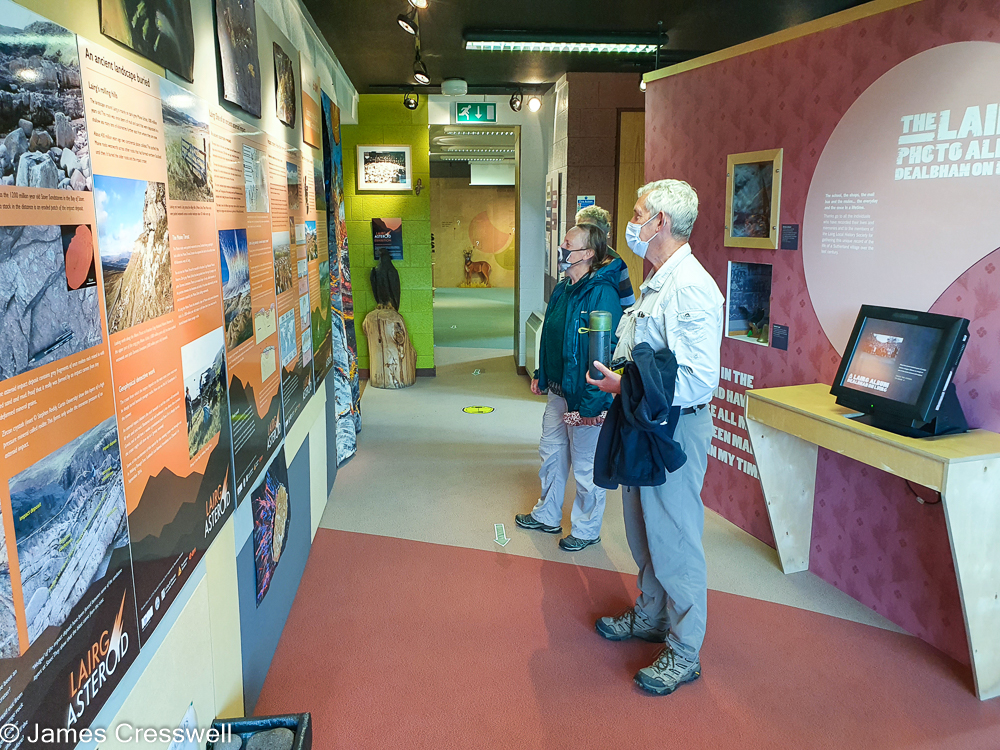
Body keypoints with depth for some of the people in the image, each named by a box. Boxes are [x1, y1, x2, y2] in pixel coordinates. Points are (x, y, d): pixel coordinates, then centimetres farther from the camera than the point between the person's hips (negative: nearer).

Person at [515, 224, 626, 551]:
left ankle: (587, 530, 25)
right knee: (551, 453, 21)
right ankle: (547, 515, 40)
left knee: (586, 465, 6)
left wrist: (592, 402, -26)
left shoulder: (602, 293, -21)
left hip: (584, 396, -9)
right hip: (557, 391, 9)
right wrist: (541, 374, 19)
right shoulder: (563, 288, 8)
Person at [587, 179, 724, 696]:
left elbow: (698, 379, -28)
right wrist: (608, 398, 14)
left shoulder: (691, 289, -21)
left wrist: (628, 388, -24)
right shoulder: (654, 284, 12)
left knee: (675, 542, 2)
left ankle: (683, 653, 18)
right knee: (644, 533, 22)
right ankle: (651, 615, 42)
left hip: (676, 430, -10)